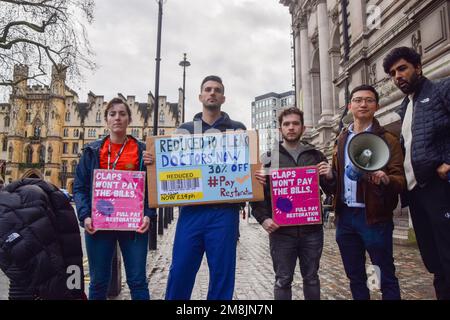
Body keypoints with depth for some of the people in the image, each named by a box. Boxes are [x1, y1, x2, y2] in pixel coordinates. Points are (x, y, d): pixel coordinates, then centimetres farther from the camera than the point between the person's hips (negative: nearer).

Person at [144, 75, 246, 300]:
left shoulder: (238, 129, 11)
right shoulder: (184, 130, 15)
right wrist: (151, 160, -5)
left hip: (224, 212, -1)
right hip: (191, 210, 1)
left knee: (222, 274, 7)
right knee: (179, 272, 5)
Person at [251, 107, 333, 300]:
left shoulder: (316, 156, 10)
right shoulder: (269, 157, 6)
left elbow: (331, 189, 10)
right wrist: (263, 218, -10)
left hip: (311, 229, 1)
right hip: (281, 230, -1)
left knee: (311, 278, 14)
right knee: (283, 281, 8)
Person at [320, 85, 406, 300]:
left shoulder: (387, 140, -4)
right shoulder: (342, 139, 12)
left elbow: (401, 180, -10)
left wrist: (385, 179, -31)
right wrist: (330, 174, -3)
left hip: (374, 217, -5)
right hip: (345, 216, 5)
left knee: (386, 276, 7)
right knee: (354, 275, 18)